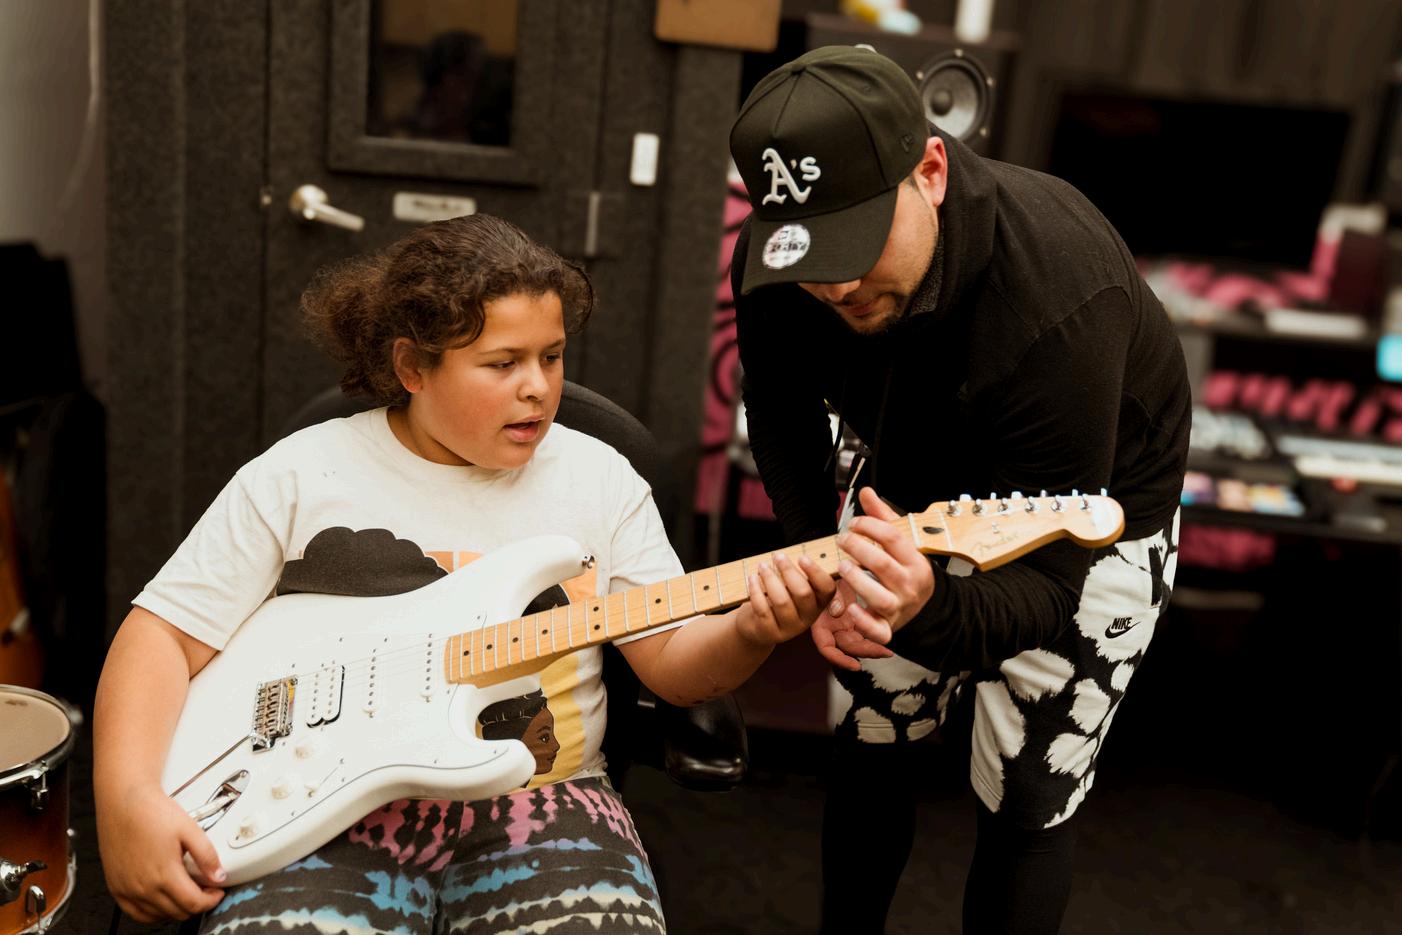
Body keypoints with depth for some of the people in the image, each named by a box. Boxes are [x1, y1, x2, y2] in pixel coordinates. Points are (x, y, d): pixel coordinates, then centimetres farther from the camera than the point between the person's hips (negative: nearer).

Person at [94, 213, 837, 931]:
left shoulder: (600, 479, 4)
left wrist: (748, 633, -17)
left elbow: (672, 662, 4)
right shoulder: (297, 477, 0)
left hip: (537, 807, 2)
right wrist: (128, 800, -13)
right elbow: (165, 634, 1)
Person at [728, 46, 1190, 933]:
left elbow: (1044, 589, -37)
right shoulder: (777, 265, -25)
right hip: (920, 490, 4)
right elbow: (782, 415, -4)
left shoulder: (1060, 296, -41)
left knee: (1025, 802, 0)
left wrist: (930, 613, -59)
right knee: (870, 744, 11)